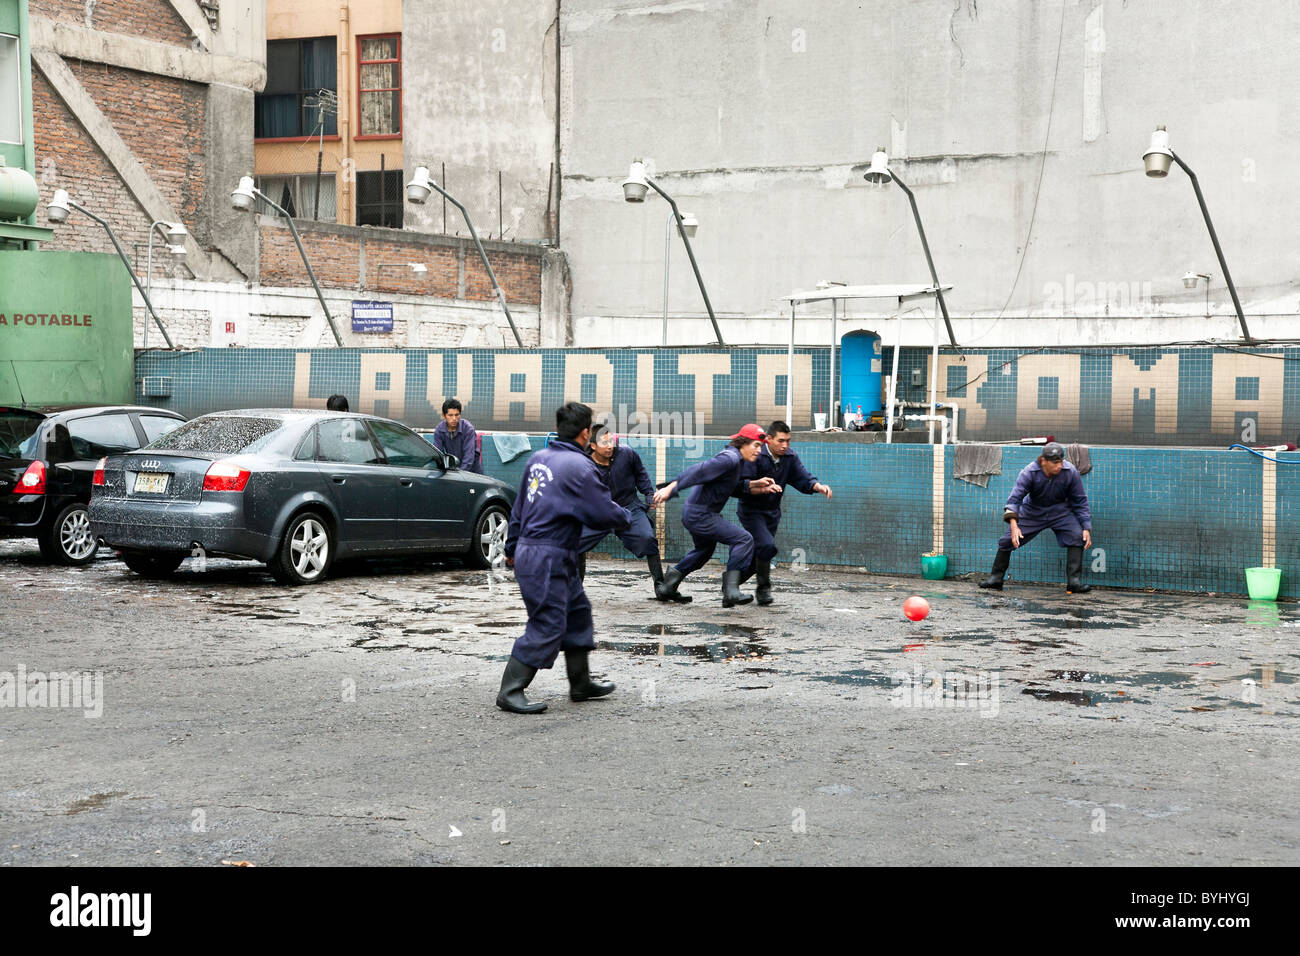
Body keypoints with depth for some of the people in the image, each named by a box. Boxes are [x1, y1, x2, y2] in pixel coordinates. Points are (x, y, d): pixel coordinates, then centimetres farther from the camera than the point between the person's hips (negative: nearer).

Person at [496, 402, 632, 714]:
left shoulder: (539, 458, 10)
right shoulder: (578, 466, -16)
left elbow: (519, 507, 19)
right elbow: (604, 512, -12)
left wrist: (512, 546, 29)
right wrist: (625, 519, 11)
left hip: (529, 551, 10)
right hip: (548, 559, -10)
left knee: (578, 611, 18)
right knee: (547, 627, -5)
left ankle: (581, 684, 27)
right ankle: (510, 692, -2)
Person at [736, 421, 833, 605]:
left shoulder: (789, 456, -1)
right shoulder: (755, 456, -19)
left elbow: (802, 479, -6)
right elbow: (742, 484, -25)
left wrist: (819, 487, -26)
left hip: (772, 512, 6)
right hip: (751, 511, -6)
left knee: (757, 555, 11)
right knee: (766, 545, -25)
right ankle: (764, 587, -6)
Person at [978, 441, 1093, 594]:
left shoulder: (1071, 472, -22)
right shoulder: (1029, 472, -26)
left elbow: (1080, 501, -10)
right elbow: (1015, 498, -30)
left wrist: (1086, 527, -14)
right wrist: (1014, 525, -44)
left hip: (1060, 510, 0)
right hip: (1033, 511, 0)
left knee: (1077, 536, -21)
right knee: (1008, 540, -6)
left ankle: (1074, 581, -16)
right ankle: (995, 578, 11)